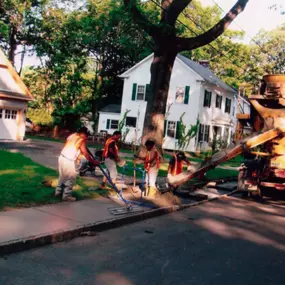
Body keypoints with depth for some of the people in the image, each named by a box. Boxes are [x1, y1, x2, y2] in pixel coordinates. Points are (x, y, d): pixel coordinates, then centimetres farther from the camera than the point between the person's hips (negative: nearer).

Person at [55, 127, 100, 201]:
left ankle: (58, 192, 33)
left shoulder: (71, 136, 15)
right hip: (69, 161, -8)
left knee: (62, 176, 23)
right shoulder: (81, 140, -7)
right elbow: (86, 154, -6)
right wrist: (93, 162, 3)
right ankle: (67, 195, 10)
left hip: (62, 157, 8)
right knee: (71, 178, 5)